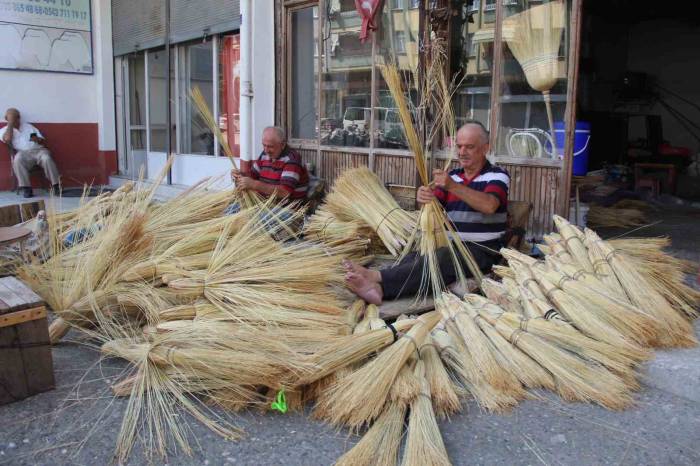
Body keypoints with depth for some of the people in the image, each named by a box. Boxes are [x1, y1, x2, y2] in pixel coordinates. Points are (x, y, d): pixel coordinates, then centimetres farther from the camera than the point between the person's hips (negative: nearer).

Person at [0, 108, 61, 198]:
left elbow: (44, 142, 18)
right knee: (18, 160, -37)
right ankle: (26, 188, -35)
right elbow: (7, 139, -9)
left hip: (38, 150, 1)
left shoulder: (29, 126, 23)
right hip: (23, 153, -1)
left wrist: (38, 140, -7)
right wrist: (10, 123, 2)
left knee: (47, 158, -34)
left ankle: (56, 185, -34)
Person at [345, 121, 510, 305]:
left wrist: (453, 187, -33)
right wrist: (424, 198, -21)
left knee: (440, 259, -35)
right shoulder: (452, 176, 15)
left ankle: (377, 277, -50)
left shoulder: (497, 175, 0)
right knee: (415, 257, -28)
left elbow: (489, 206, -21)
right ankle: (378, 288, -54)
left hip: (483, 249, -4)